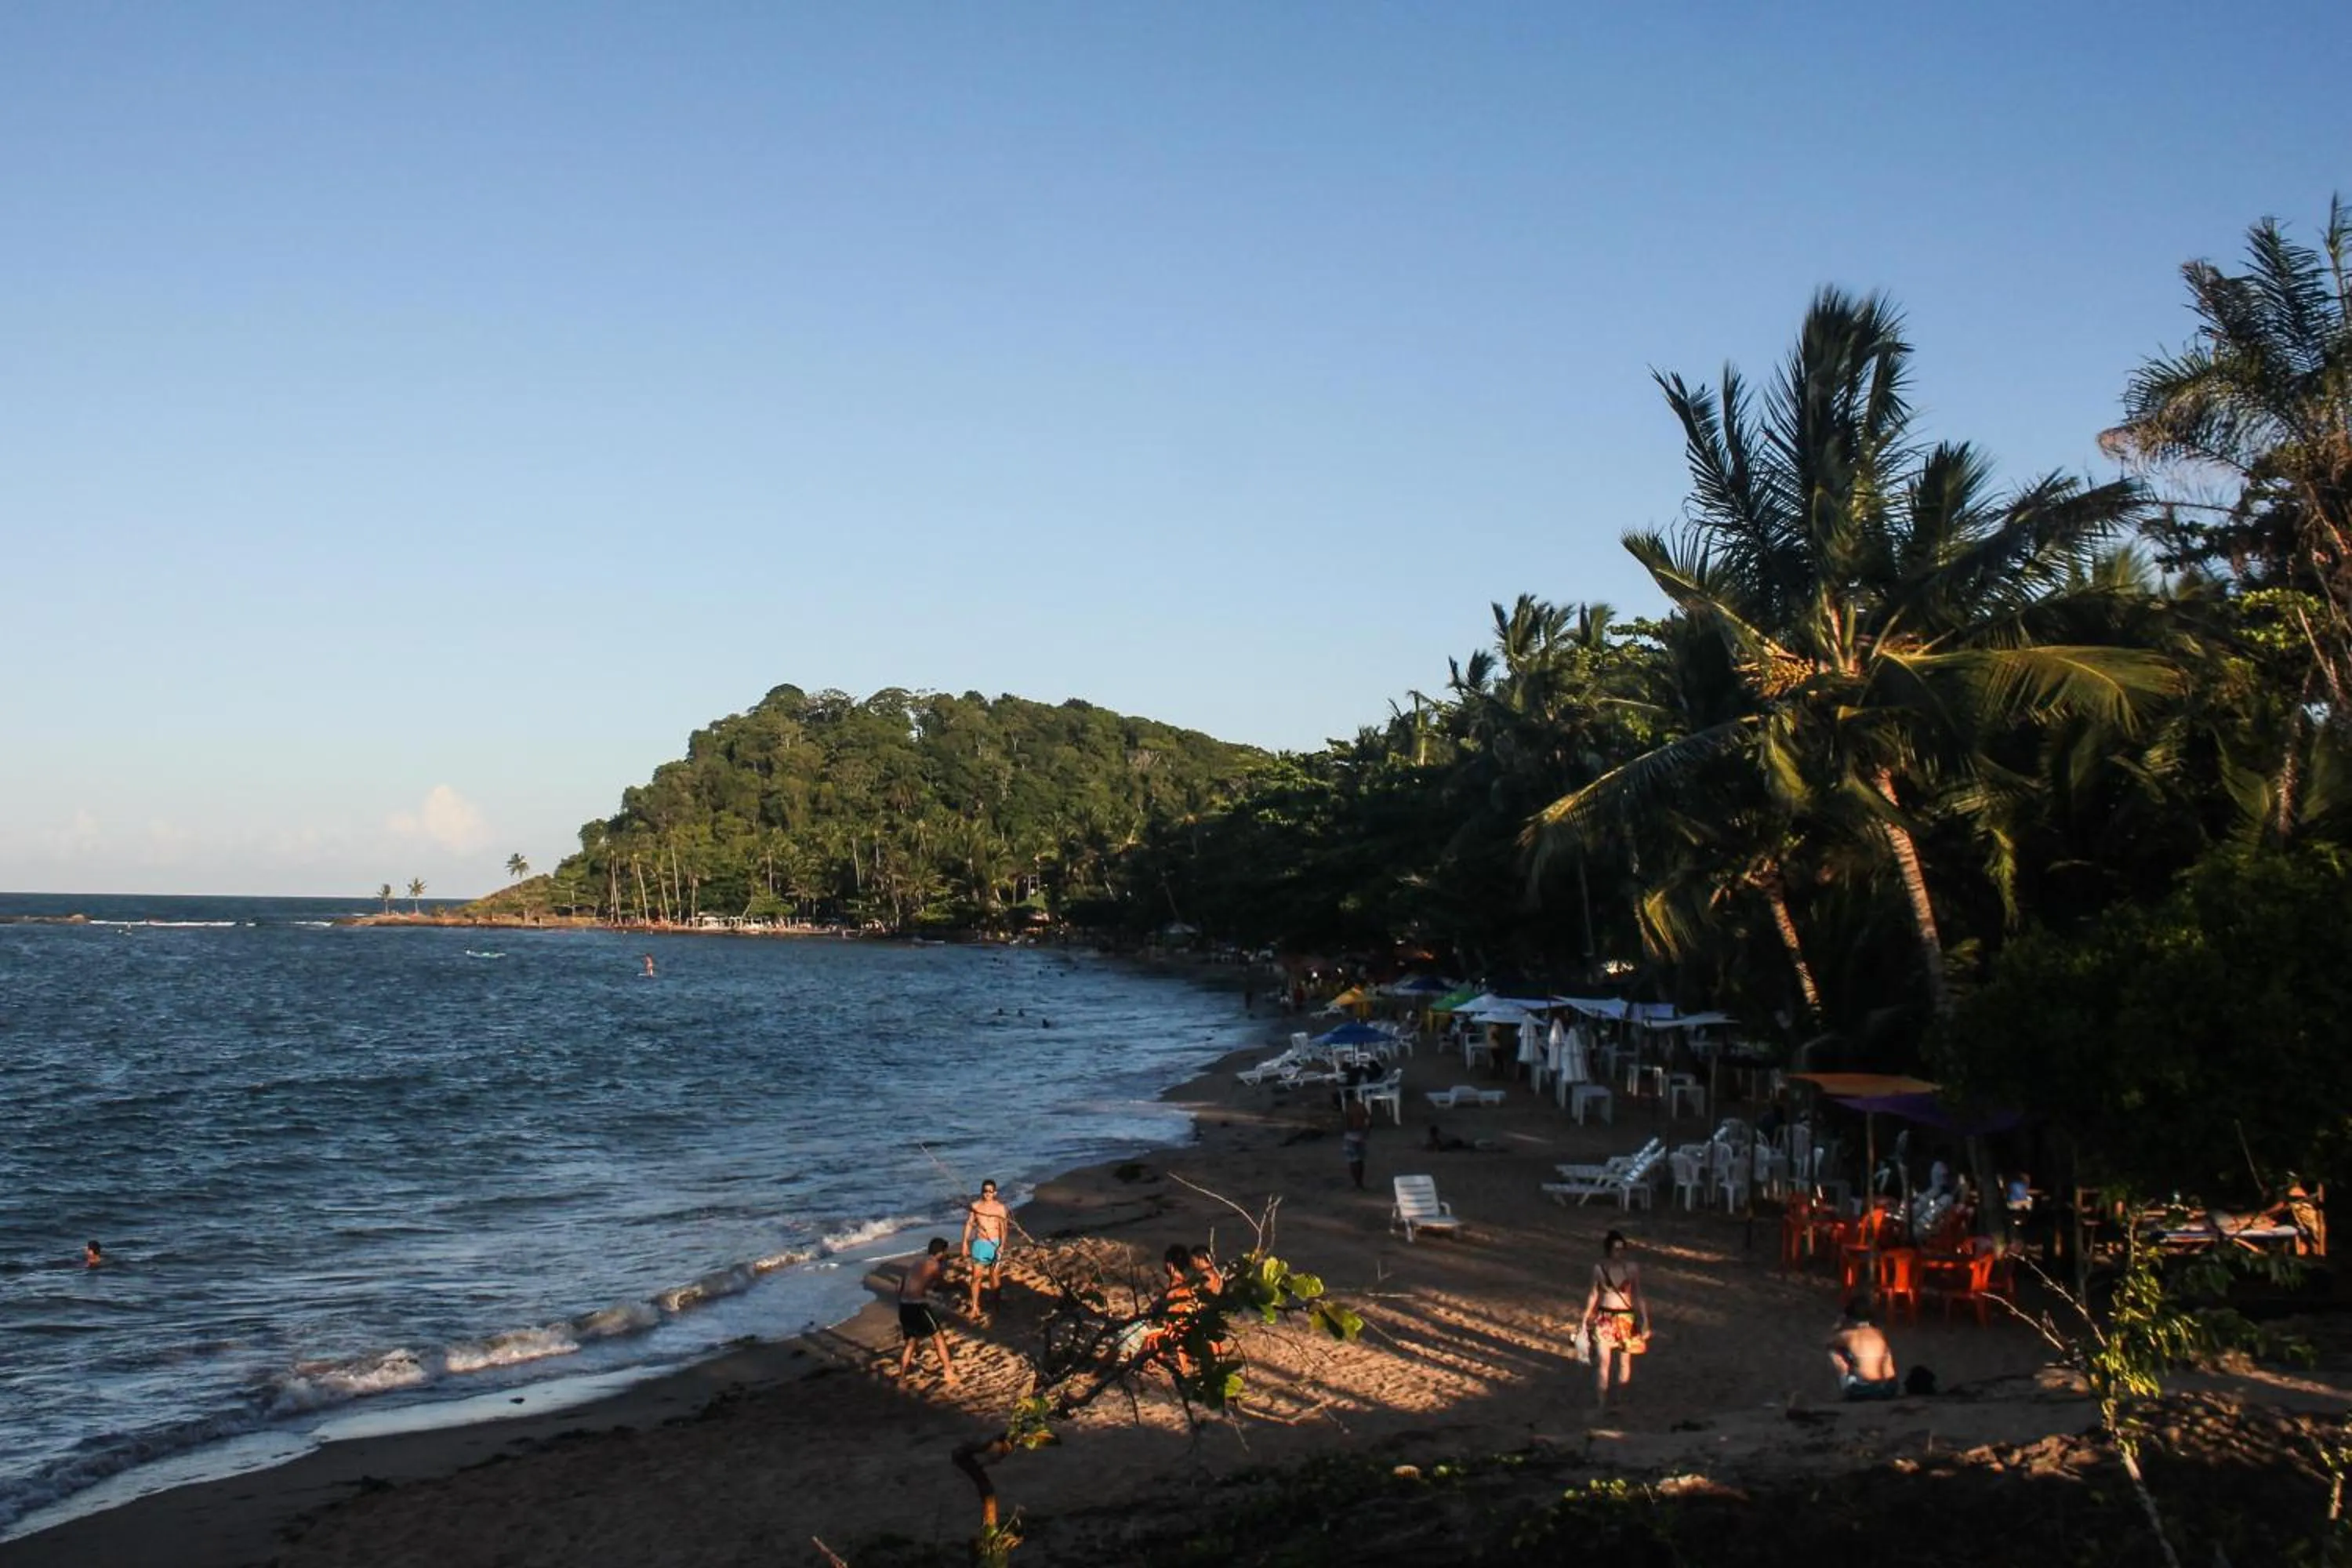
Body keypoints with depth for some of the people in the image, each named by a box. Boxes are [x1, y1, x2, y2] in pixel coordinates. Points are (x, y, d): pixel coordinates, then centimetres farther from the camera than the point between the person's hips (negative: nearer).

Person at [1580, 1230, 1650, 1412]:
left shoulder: (1632, 1268, -5)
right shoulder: (1599, 1268, -2)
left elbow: (1638, 1295, 0)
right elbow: (1593, 1294, 6)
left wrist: (1644, 1320, -3)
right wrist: (1585, 1319, 6)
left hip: (1626, 1319, 0)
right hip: (1603, 1319, 0)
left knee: (1624, 1361, 6)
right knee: (1603, 1361, -6)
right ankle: (1603, 1403, -2)